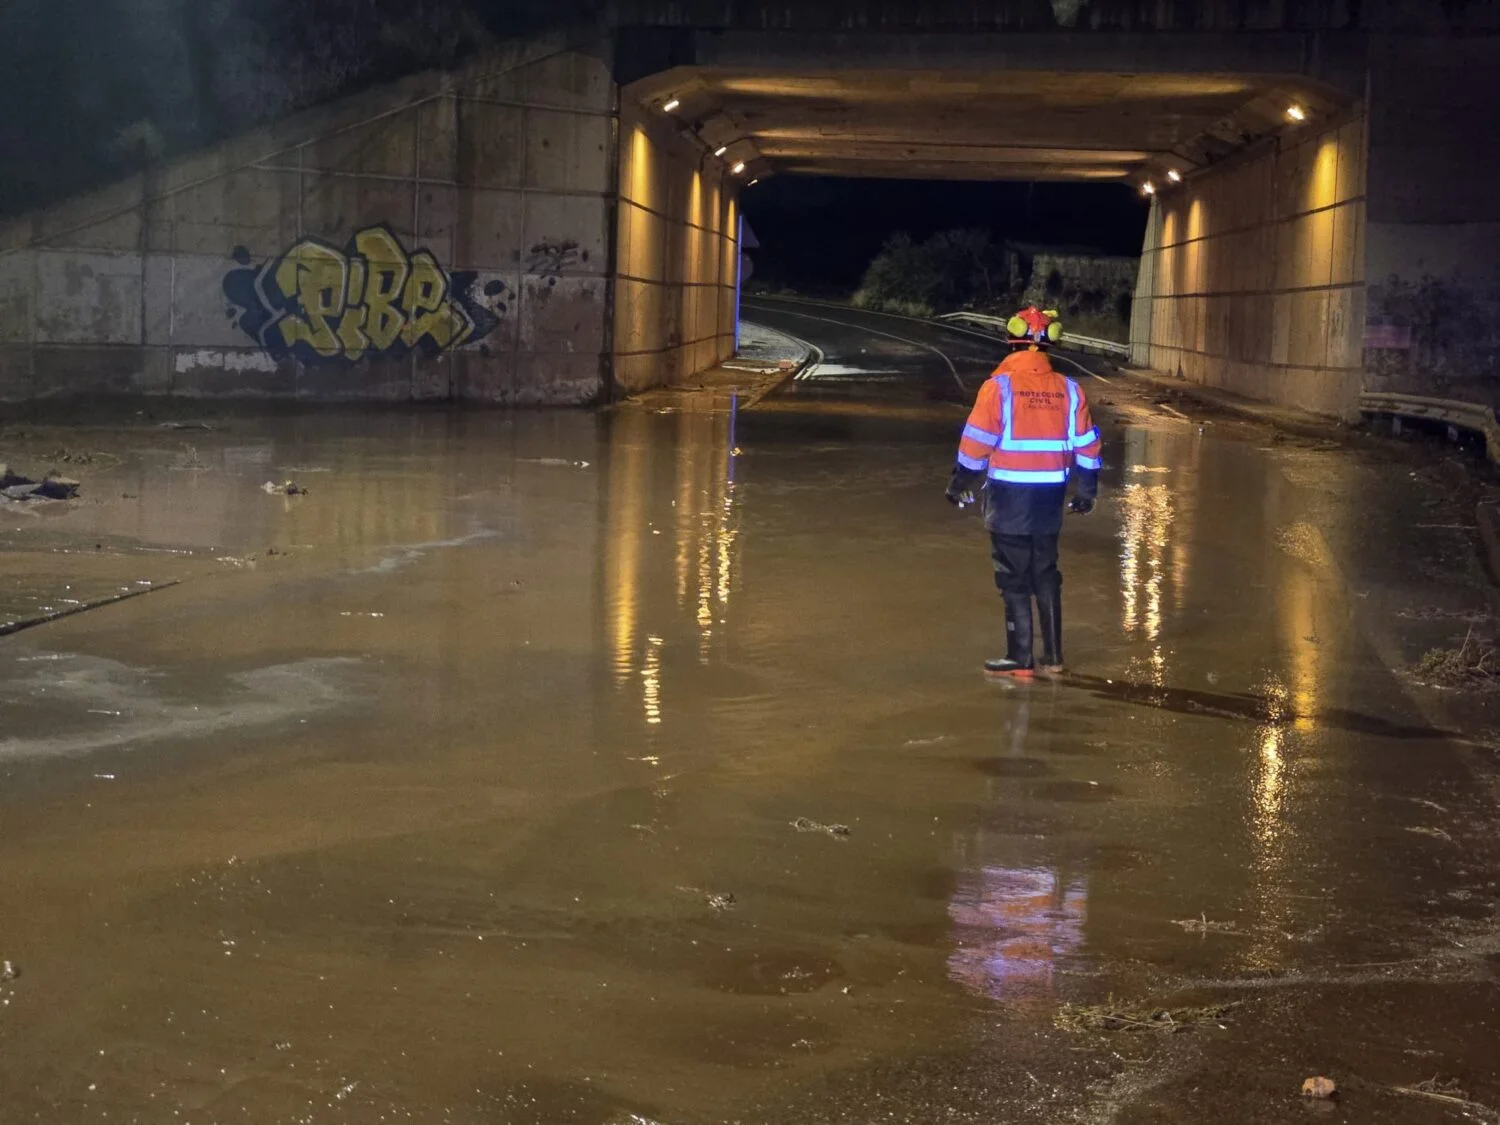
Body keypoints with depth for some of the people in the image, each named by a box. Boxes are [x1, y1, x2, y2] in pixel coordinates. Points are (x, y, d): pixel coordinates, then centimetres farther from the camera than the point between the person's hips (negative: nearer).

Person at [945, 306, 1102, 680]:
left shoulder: (999, 386, -11)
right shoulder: (1068, 390, 1)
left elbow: (976, 442, -10)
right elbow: (1086, 445, 6)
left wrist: (959, 482, 2)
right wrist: (1086, 491, 18)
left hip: (1008, 496, -4)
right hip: (1050, 497, 4)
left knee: (1014, 577, 4)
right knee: (1046, 574, 16)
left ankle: (1020, 659, 5)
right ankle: (1053, 656, 19)